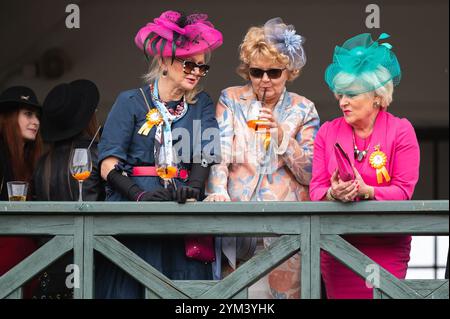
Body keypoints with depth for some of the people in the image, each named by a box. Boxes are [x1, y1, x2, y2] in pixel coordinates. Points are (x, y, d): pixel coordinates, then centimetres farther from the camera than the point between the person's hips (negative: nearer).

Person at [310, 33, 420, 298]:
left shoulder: (401, 130, 0)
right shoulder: (328, 132, 8)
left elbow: (403, 190, -6)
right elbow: (316, 189, 3)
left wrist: (366, 191, -23)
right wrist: (333, 193, -20)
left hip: (386, 247, -2)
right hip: (337, 245, 2)